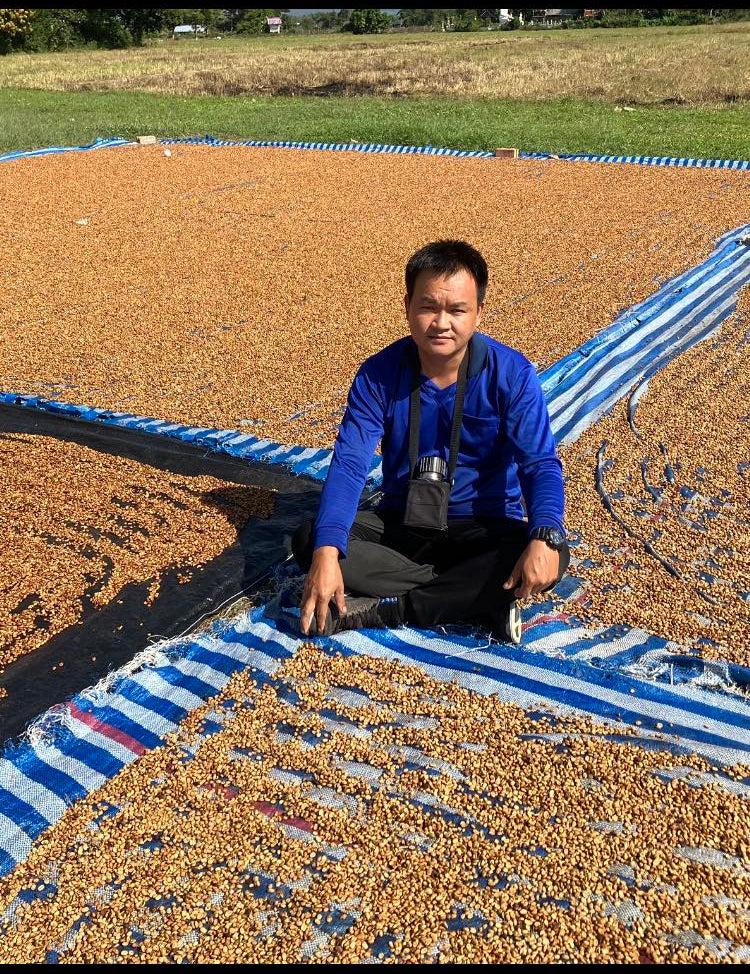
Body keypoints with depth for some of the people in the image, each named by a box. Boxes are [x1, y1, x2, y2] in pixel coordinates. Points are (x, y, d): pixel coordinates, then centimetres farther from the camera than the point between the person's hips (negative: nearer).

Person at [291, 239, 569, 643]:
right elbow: (349, 464, -18)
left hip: (484, 530, -1)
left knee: (553, 557, -31)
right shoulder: (378, 374, -11)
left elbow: (541, 464, -18)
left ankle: (384, 609, -25)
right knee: (308, 541, -23)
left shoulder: (511, 373, -14)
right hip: (400, 523, 2)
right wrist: (326, 552, -35)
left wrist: (545, 538, -40)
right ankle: (487, 601, -25)